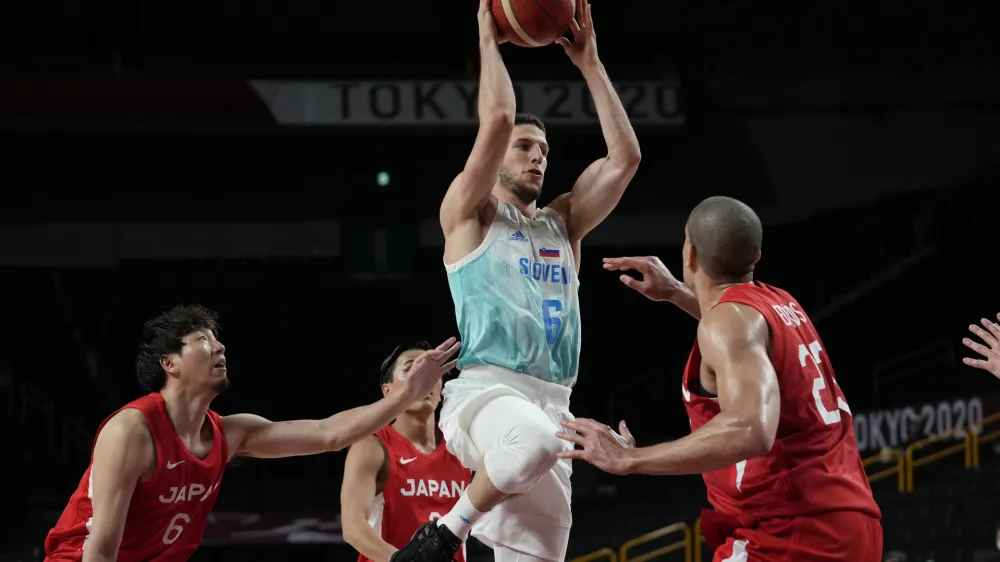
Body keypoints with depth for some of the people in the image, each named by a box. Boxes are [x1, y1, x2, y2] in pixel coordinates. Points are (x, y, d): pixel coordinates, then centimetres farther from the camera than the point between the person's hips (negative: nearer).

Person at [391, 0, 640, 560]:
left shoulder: (562, 224, 24)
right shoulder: (468, 214, 7)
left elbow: (625, 156, 12)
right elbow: (498, 120, -7)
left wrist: (590, 63, 13)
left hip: (552, 406, 6)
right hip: (485, 391, -6)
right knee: (534, 441, -40)